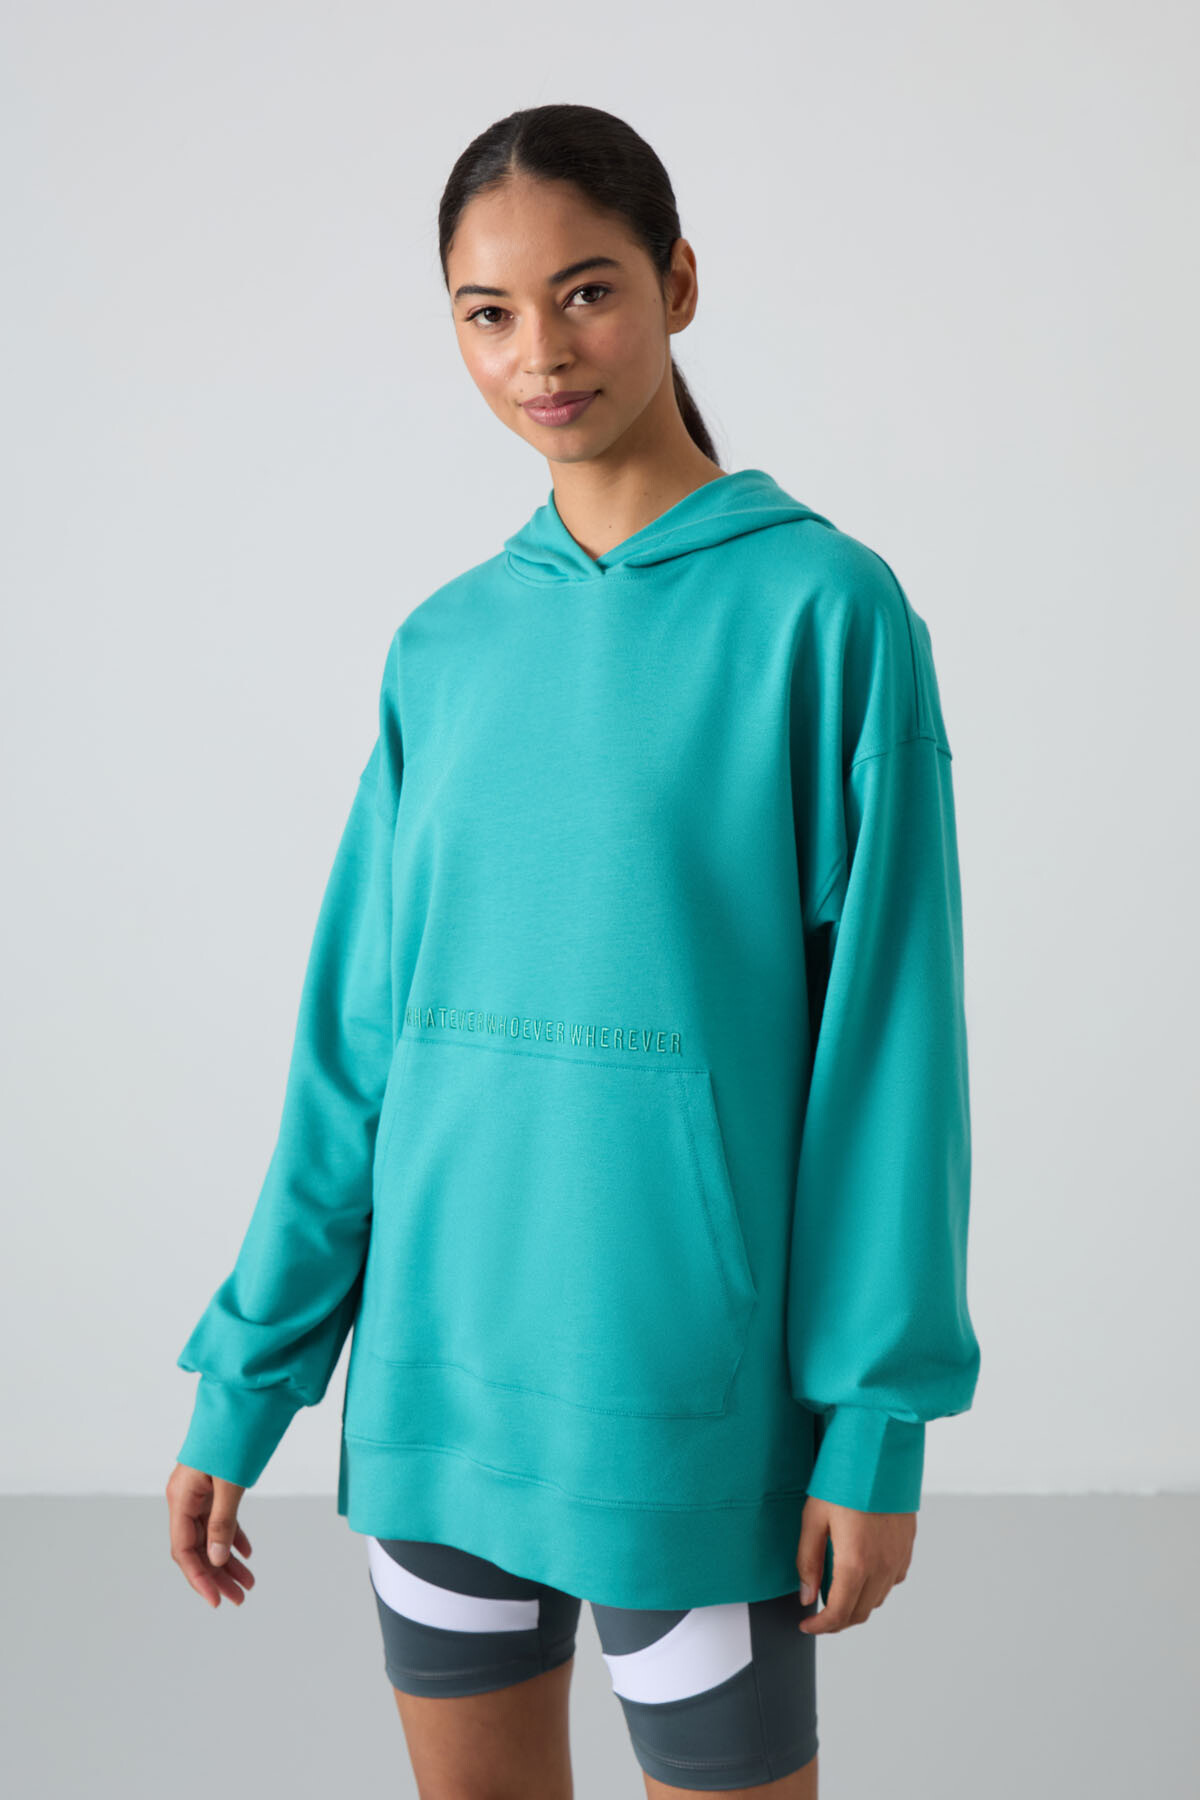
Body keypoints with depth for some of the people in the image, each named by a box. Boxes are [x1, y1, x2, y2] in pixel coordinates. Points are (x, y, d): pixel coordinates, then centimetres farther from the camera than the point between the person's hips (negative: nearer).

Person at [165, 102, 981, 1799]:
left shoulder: (821, 607, -7)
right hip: (435, 1373, 4)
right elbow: (356, 1043, 7)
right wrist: (243, 1385, 7)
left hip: (691, 1387, -4)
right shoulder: (444, 650, 5)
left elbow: (885, 1036, -8)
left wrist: (878, 1419, -9)